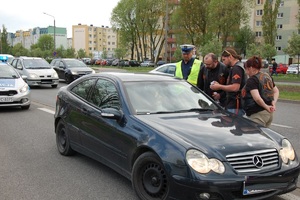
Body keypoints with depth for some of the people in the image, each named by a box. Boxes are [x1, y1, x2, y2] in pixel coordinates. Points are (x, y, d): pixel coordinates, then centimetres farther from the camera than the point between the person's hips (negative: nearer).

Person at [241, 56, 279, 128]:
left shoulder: (252, 80, -13)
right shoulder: (267, 76, 13)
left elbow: (257, 98, -24)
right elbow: (276, 91, 20)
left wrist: (266, 106, -10)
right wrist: (273, 103, 6)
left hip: (258, 115, -9)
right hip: (269, 114, 9)